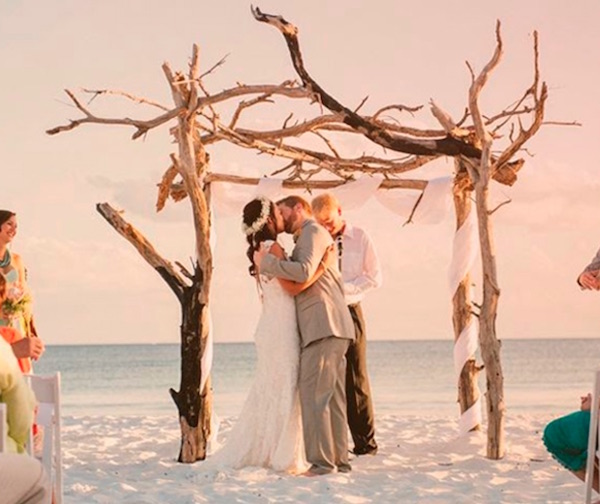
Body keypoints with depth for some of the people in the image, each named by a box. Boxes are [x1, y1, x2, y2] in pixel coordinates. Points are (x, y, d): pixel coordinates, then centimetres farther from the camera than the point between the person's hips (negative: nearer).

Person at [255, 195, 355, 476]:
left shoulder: (313, 232, -4)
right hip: (331, 328, 10)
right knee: (332, 397, 9)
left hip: (323, 326, -10)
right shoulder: (308, 237, 27)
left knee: (314, 395, -12)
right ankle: (338, 460, 9)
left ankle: (321, 461, -15)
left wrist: (266, 262, -12)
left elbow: (304, 272, -20)